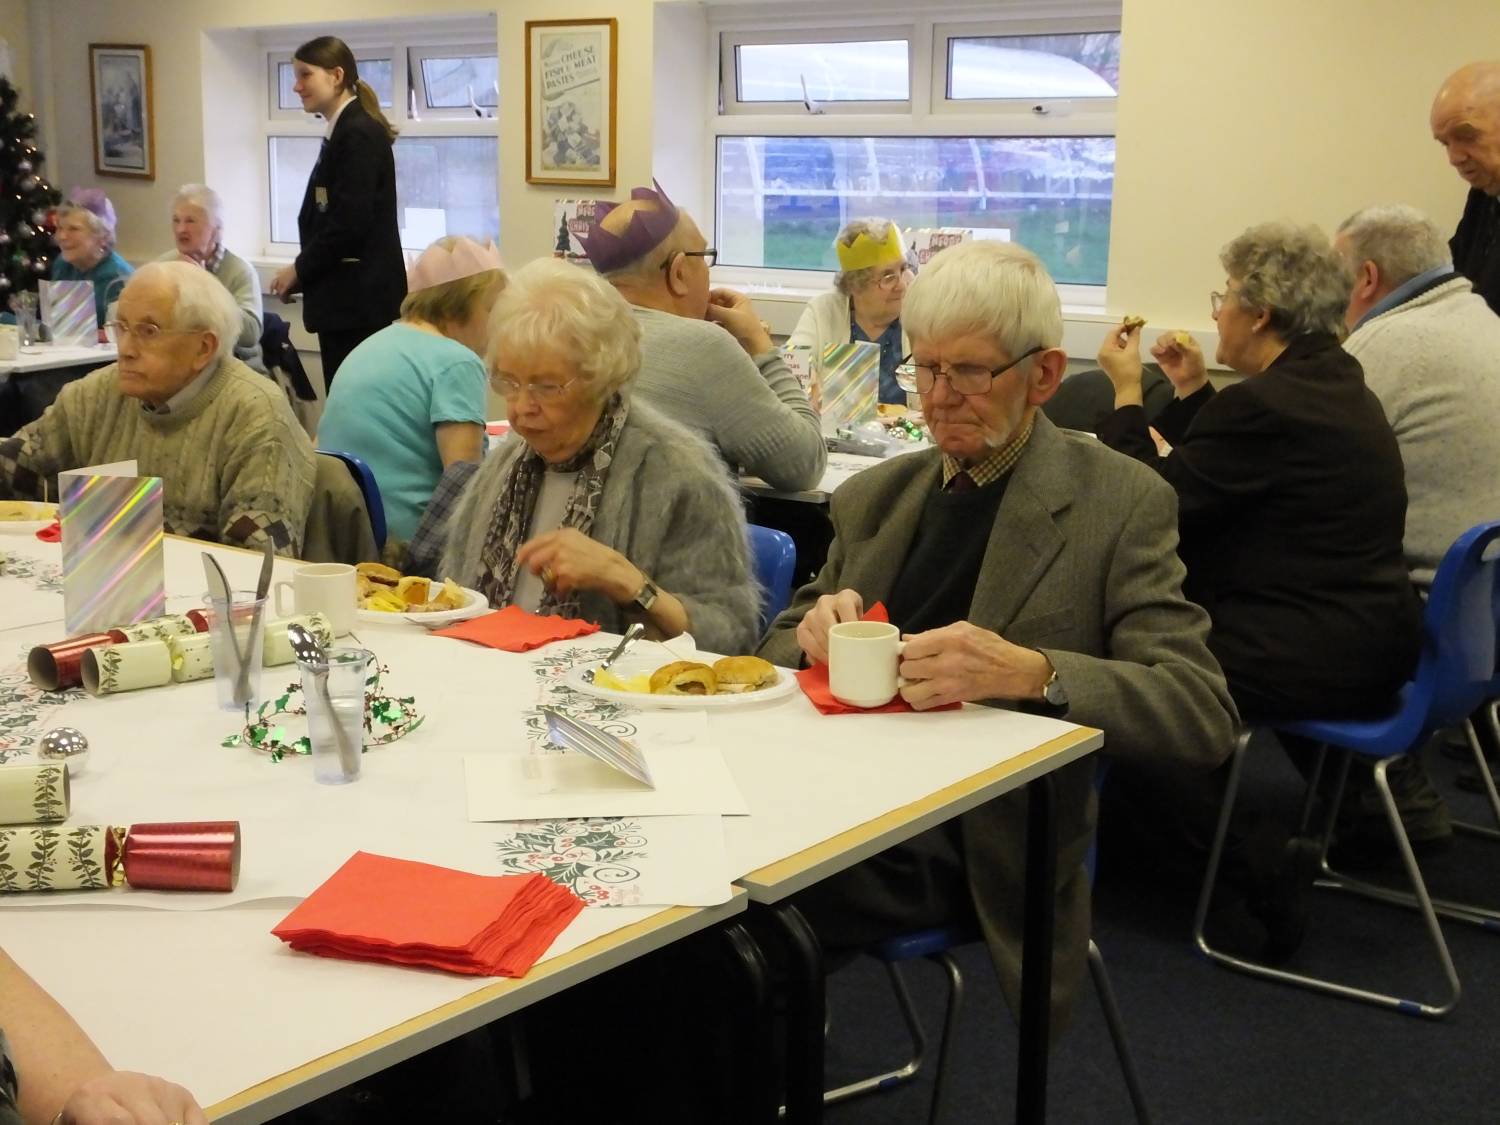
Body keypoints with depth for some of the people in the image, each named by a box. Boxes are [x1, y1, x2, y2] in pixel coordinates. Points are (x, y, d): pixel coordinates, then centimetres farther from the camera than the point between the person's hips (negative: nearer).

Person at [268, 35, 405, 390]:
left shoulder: (359, 134, -14)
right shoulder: (344, 132, 16)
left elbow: (350, 222, -20)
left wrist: (299, 270, -8)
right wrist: (304, 273, 8)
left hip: (358, 296, -10)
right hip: (349, 295, 10)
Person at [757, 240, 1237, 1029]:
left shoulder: (1121, 504, -1)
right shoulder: (873, 496, 16)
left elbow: (1202, 715, -10)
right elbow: (778, 652, 18)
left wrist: (1030, 674, -28)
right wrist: (814, 631, -8)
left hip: (969, 840, -5)